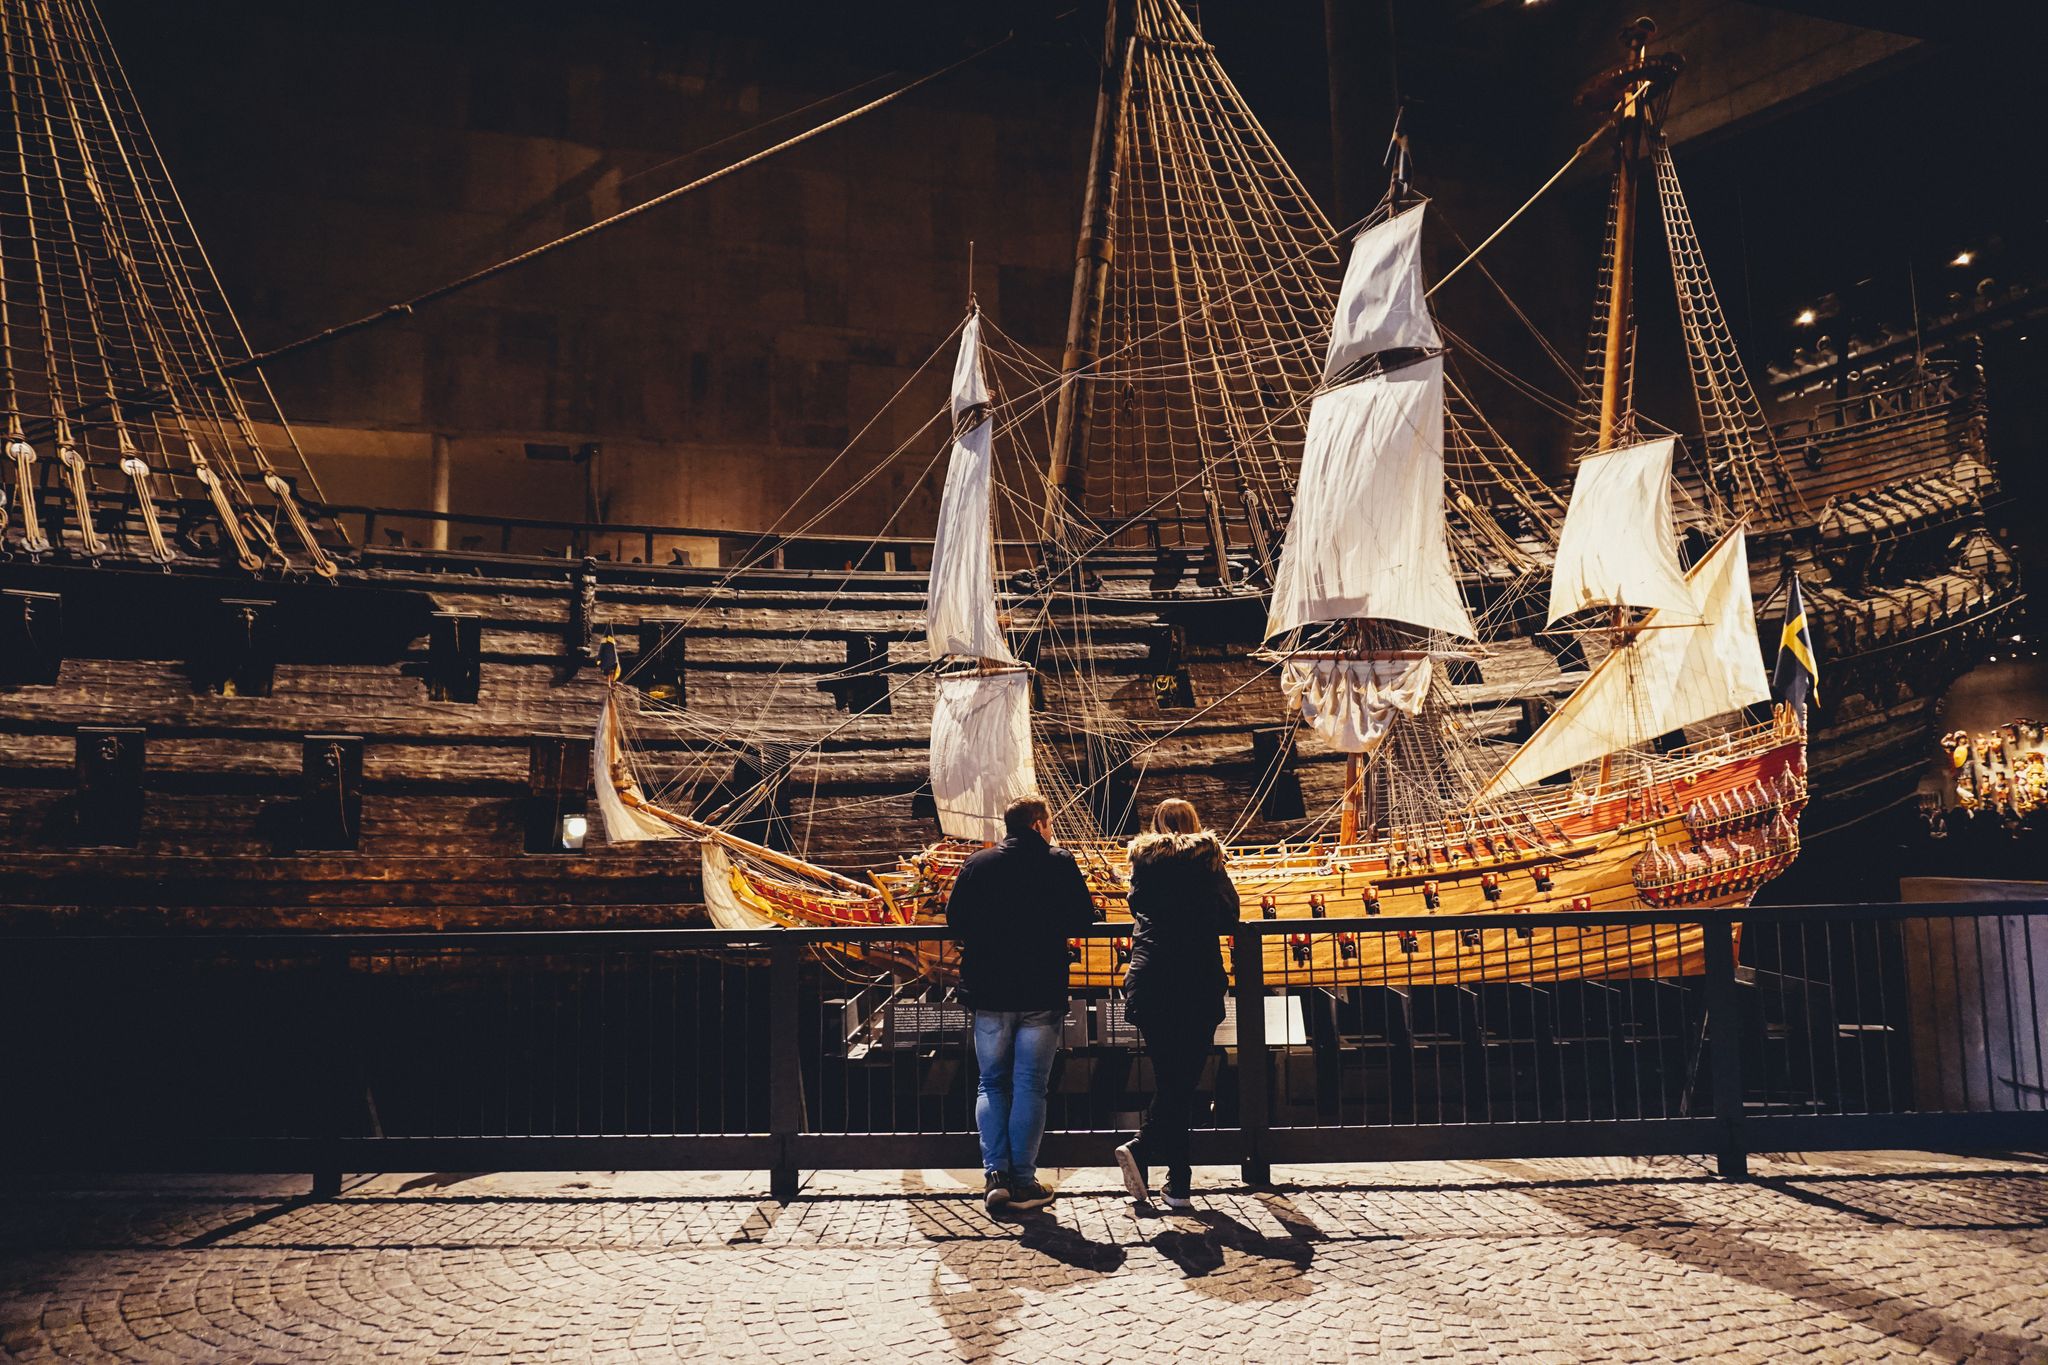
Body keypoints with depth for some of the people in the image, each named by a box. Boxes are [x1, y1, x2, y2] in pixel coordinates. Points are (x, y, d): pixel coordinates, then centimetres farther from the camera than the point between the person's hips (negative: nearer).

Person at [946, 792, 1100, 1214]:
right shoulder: (1060, 863, -3)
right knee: (1030, 1087, 4)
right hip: (1042, 995, -2)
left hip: (989, 994, 2)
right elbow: (1083, 919, -4)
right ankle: (1023, 1181, 5)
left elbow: (954, 917, 2)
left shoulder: (977, 865, 3)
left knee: (992, 1084, 11)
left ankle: (995, 1174, 2)